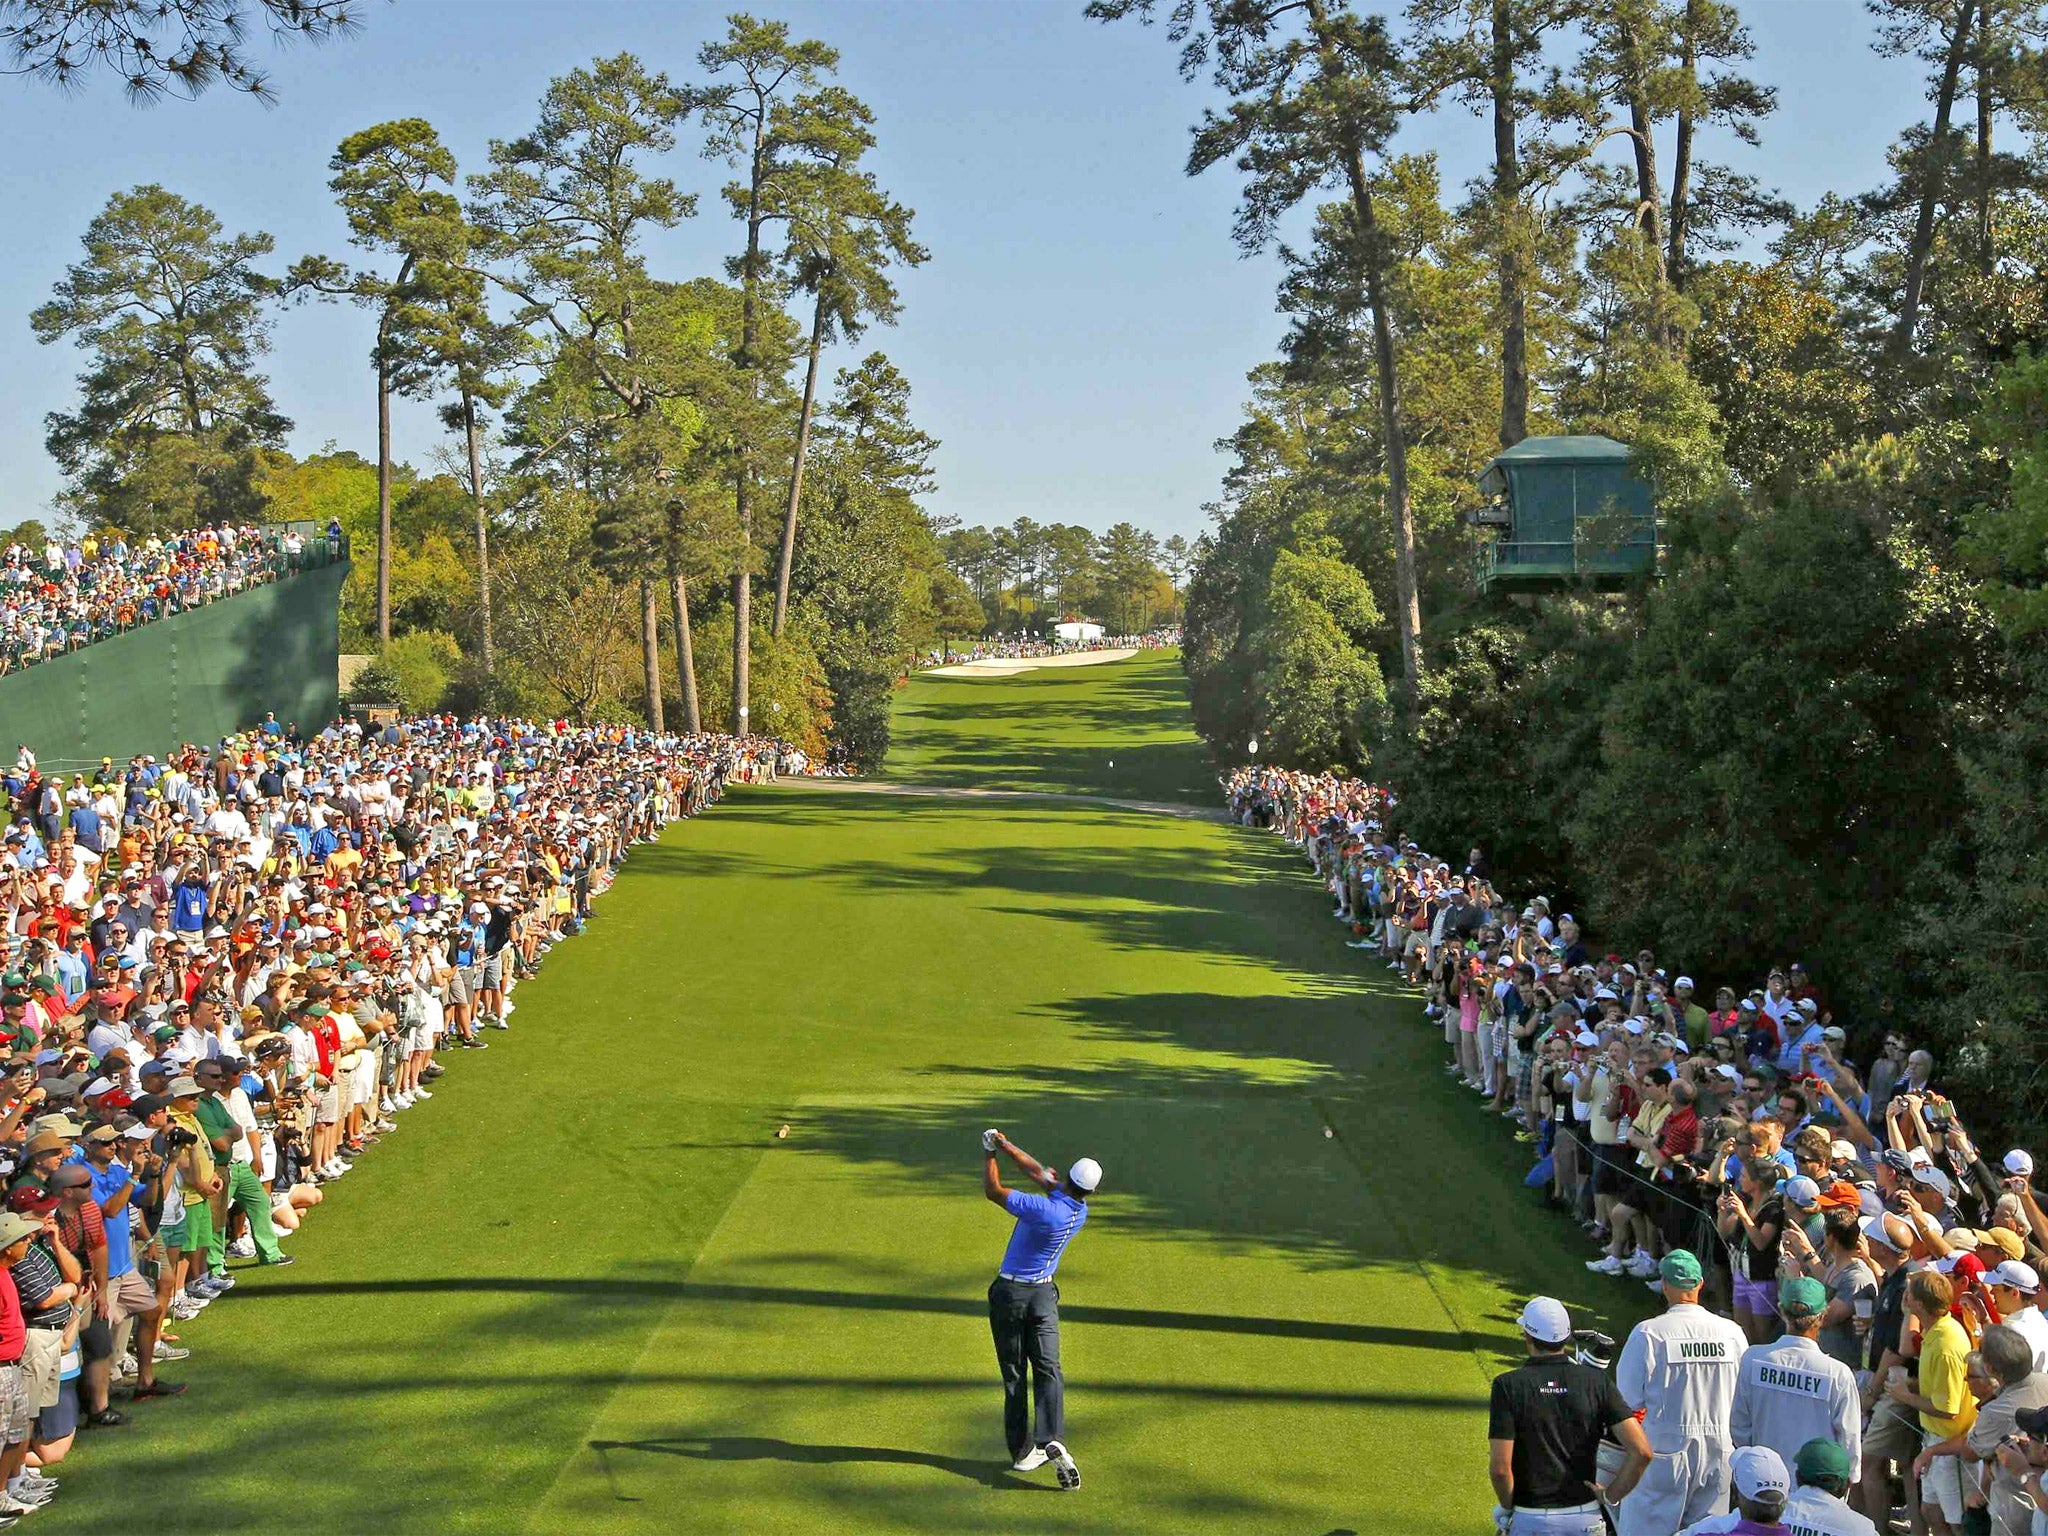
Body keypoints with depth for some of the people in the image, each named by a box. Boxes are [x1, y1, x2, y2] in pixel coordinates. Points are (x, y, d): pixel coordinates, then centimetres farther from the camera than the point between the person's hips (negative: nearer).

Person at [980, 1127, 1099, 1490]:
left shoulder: (1045, 1210, -25)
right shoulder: (1080, 1211, -4)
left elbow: (992, 1190, -17)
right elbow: (1038, 1171, 6)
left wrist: (989, 1153, -3)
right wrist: (1004, 1144, 8)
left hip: (1009, 1294, -4)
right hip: (1043, 1295, 4)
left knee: (1014, 1376, 6)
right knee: (1048, 1370, -4)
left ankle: (1022, 1451, 9)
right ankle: (1052, 1439, -25)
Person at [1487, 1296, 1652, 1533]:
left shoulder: (1509, 1385, -11)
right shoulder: (1596, 1381, -4)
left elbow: (1500, 1467, -17)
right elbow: (1641, 1451, -12)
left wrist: (1507, 1507, 1)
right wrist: (1610, 1496, 0)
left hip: (1529, 1520, -2)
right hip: (1584, 1517, 2)